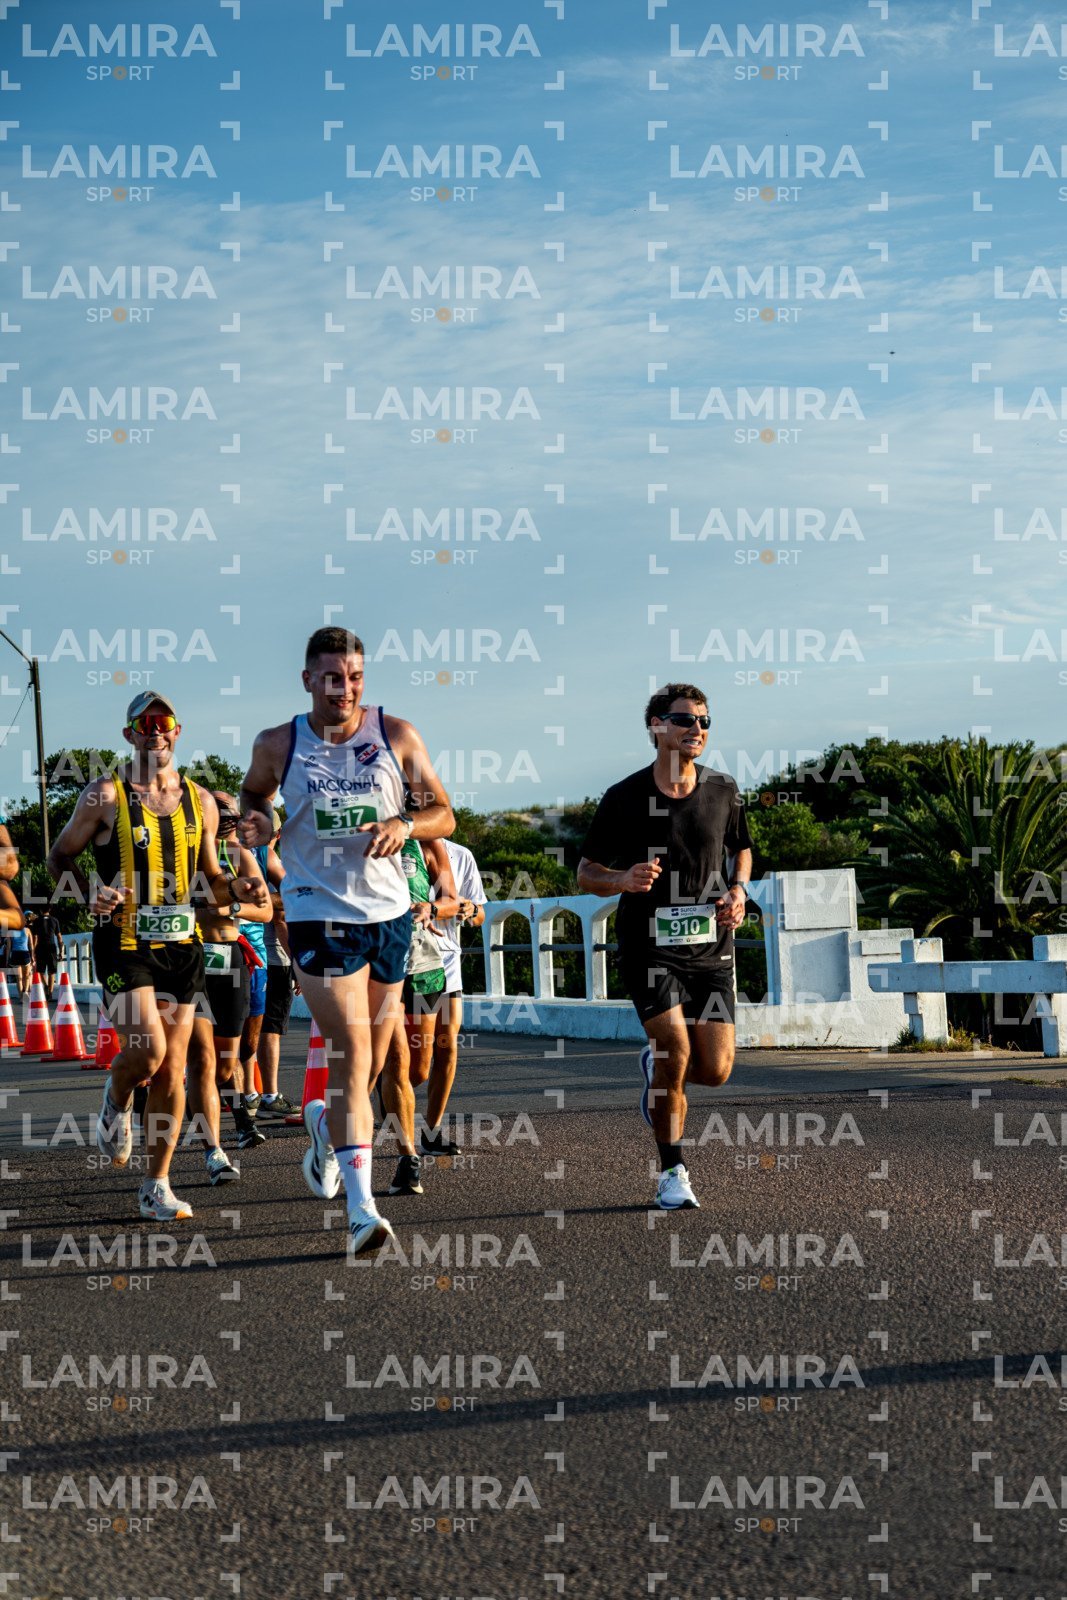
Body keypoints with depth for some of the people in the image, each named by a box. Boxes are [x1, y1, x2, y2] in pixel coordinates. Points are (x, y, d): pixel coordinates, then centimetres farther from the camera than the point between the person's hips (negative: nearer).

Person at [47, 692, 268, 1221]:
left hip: (181, 944, 4)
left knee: (172, 1069, 2)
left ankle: (157, 1186, 12)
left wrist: (236, 890, -3)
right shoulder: (105, 795, -2)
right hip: (124, 943, -4)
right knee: (146, 1051, -18)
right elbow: (60, 857, 4)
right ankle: (116, 1103, 18)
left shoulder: (200, 801, 10)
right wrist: (89, 892, -15)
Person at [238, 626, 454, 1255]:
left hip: (390, 913, 3)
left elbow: (445, 815, 5)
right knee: (351, 1059, -14)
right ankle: (363, 1210, -14)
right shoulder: (278, 746, 0)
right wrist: (255, 823, -4)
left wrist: (405, 824, -17)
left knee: (372, 1066, 13)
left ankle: (325, 1123, 47)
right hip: (320, 915, -3)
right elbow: (255, 793, 20)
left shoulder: (397, 735, 1)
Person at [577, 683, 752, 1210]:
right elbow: (586, 873, 1)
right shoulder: (623, 799, -6)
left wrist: (738, 890, 1)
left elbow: (742, 848, 21)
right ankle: (672, 1173, 0)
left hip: (710, 947, 3)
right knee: (676, 1049, -18)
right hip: (648, 945, -3)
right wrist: (623, 880, -21)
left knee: (715, 1069, -4)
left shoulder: (723, 791, 3)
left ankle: (656, 1065, 33)